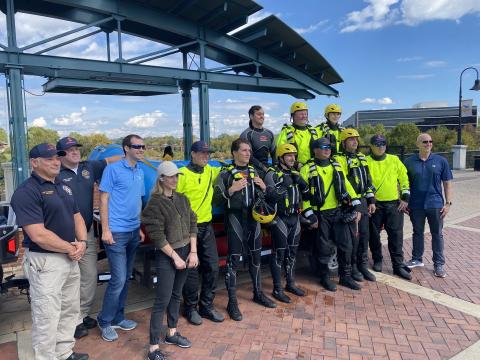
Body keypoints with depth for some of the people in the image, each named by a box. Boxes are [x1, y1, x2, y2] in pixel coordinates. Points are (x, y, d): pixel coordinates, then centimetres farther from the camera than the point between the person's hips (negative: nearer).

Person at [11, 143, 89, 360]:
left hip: (71, 259, 8)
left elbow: (76, 217, 14)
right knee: (47, 317, 3)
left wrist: (82, 242, -4)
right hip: (45, 262, -8)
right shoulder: (26, 192, -16)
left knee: (70, 311, 19)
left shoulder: (64, 187, 10)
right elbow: (38, 235, -23)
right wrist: (71, 248, -14)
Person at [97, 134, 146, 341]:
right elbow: (103, 200, -9)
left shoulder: (140, 172, 11)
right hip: (116, 232, -7)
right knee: (118, 279, -5)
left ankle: (118, 317, 28)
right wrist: (105, 229, -14)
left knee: (126, 278, 14)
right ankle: (105, 321, 14)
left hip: (133, 232, 7)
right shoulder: (113, 169, -8)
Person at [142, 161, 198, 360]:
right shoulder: (155, 203, -12)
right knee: (162, 301, -3)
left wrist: (193, 252, -2)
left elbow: (192, 225, 6)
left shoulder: (182, 199, 6)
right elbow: (157, 236, -16)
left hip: (185, 252, 6)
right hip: (166, 256, -6)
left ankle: (172, 333, 33)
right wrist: (175, 257, -14)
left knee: (176, 295, 17)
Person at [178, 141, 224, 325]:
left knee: (212, 267, 8)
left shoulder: (211, 171, 7)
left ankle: (207, 306, 25)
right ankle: (191, 308, 23)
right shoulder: (182, 174, -11)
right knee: (190, 270, 4)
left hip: (207, 227, 6)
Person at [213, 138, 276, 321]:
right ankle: (232, 303, 10)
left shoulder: (253, 171, 12)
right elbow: (216, 199, -11)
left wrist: (263, 188, -1)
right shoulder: (225, 173, -6)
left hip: (253, 218, 6)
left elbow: (260, 198, 18)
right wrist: (231, 190, -24)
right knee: (233, 260, -1)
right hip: (235, 219, -5)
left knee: (255, 257, 16)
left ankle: (258, 293, 33)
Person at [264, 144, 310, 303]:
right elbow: (271, 194, -23)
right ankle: (277, 289, 10)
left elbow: (307, 192, 9)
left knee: (292, 252, 16)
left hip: (295, 218, 7)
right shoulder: (272, 174, -9)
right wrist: (286, 184, -21)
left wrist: (299, 180, -6)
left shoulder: (295, 173, 13)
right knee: (279, 253, 0)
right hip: (280, 218, -7)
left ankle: (291, 284, 30)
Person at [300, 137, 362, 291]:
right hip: (321, 215, -5)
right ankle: (324, 277, 22)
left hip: (339, 212, 5)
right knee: (324, 248, 4)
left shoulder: (337, 166, 11)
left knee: (346, 245, 8)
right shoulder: (307, 169, -6)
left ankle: (345, 276, 24)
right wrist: (310, 216, -14)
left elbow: (347, 186, 11)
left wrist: (355, 205, 3)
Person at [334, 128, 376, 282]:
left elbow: (368, 181, 19)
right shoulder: (339, 159, -8)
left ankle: (363, 265, 25)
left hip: (363, 202, 7)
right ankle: (352, 266, 13)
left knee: (364, 234, 12)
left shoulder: (361, 158, 16)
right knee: (354, 236, -3)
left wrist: (371, 201, 14)